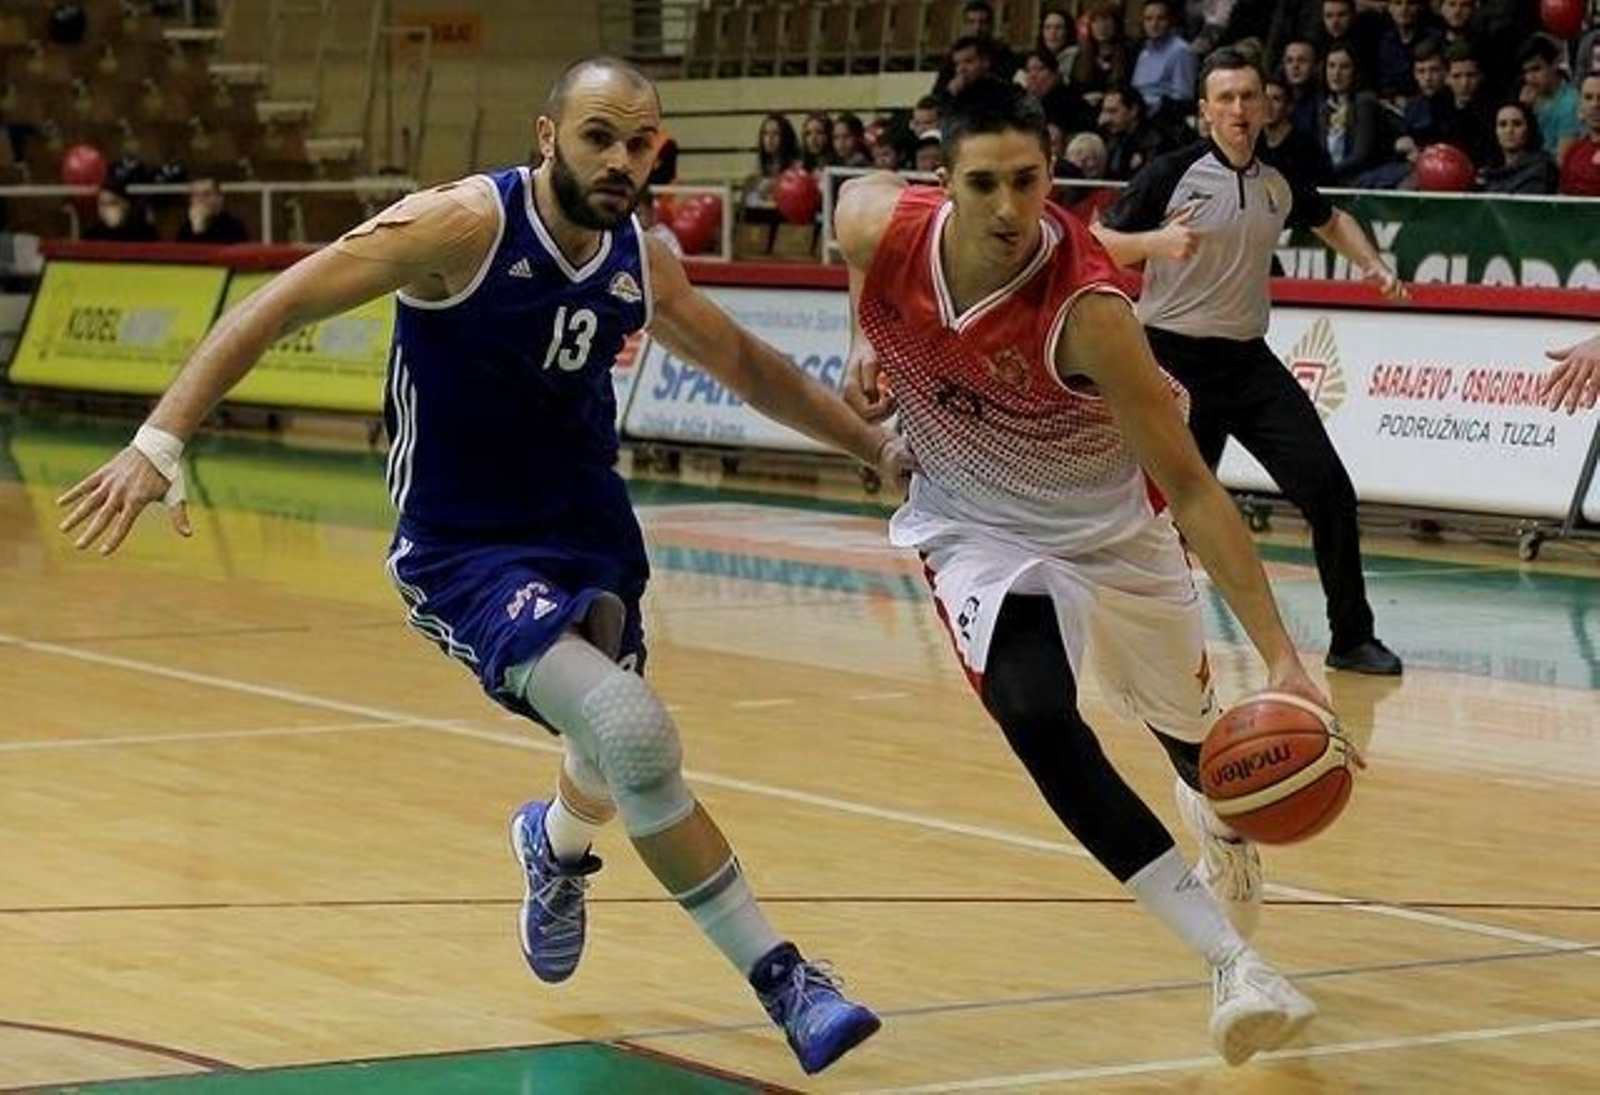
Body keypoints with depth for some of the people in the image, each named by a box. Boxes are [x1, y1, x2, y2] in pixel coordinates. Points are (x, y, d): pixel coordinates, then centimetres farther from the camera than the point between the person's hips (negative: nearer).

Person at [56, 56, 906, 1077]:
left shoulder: (642, 265, -1)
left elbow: (745, 363, 19)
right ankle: (781, 978, -12)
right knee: (634, 734, -25)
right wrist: (160, 442, -27)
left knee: (621, 757, 22)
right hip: (467, 554, -7)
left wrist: (873, 441, 21)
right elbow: (278, 306, -19)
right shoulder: (464, 226, -20)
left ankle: (559, 845, 60)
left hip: (590, 529, 7)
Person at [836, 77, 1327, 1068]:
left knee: (1185, 717, 19)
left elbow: (1189, 488, -33)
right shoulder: (878, 223, -25)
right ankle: (1233, 961, -23)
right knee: (1037, 719, -26)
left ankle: (1225, 834, 60)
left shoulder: (1086, 309, -35)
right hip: (977, 522, 1)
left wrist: (1281, 657, -39)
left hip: (1111, 524, -1)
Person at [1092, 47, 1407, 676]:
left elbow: (1331, 221, 28)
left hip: (1248, 359, 5)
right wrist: (1156, 241, -27)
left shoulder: (1281, 182, 6)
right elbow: (1097, 244, -10)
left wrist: (1372, 265, 13)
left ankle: (1352, 638, 4)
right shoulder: (1174, 174, -9)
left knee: (1328, 490, -5)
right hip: (1174, 360, -4)